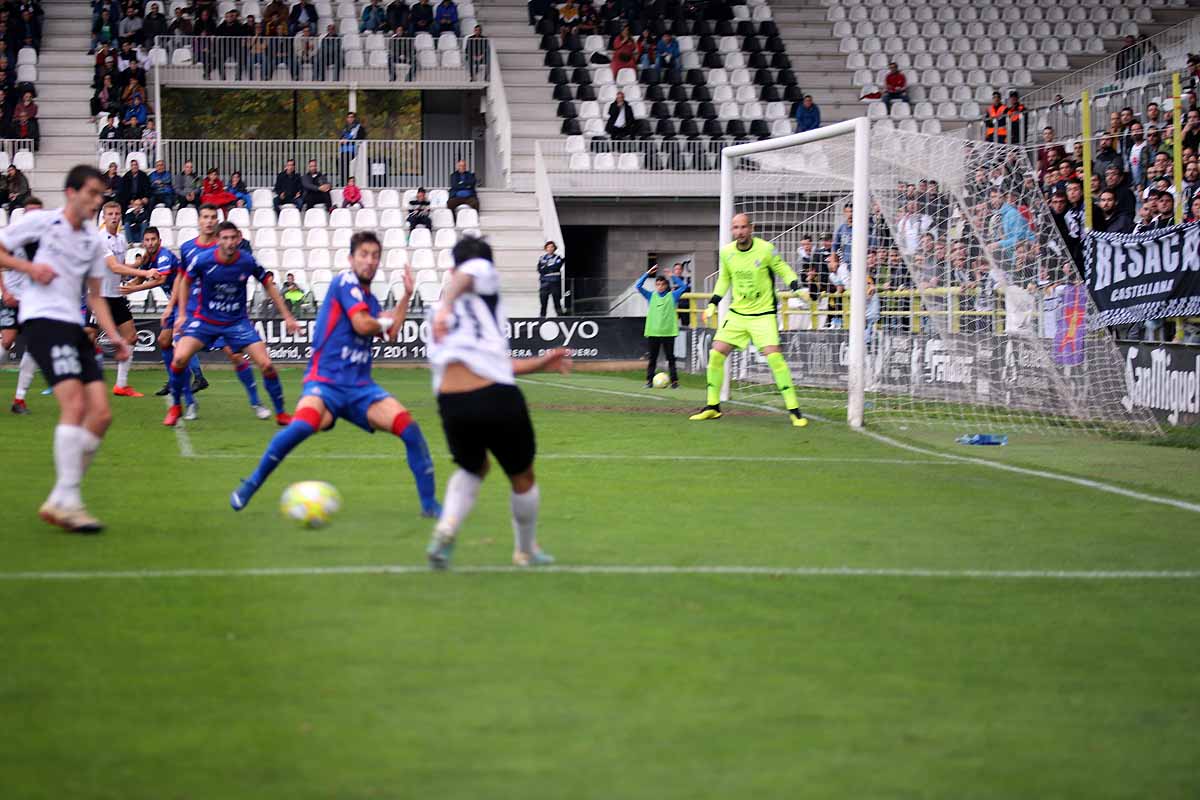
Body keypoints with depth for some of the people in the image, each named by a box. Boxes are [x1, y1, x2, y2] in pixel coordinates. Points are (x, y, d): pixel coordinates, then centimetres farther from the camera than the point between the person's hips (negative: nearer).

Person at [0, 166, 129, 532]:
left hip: (74, 328, 7)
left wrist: (113, 335, 11)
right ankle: (68, 502, -22)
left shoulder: (94, 241, 18)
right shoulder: (40, 223, 0)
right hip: (42, 320, -7)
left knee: (101, 414, -3)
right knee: (75, 405, -22)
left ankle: (58, 502, 3)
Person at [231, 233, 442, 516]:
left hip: (360, 387, 7)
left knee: (410, 428, -13)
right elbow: (362, 324, -17)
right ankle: (250, 486, -14)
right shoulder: (346, 281, -5)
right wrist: (383, 322, 4)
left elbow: (390, 335, 28)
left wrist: (406, 295, 24)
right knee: (302, 425, -35)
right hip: (325, 382, -7)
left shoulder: (370, 299, 17)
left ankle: (430, 503, -1)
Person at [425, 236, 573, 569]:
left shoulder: (441, 315, 26)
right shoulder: (486, 277, 8)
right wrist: (447, 306, -35)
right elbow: (472, 270, -19)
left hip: (452, 404, 5)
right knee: (522, 479, 20)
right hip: (498, 400, -5)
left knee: (472, 469, 31)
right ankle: (526, 551, 38)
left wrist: (540, 363, 41)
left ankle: (446, 530, 6)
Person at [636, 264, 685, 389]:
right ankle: (649, 381, 8)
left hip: (668, 332, -1)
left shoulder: (672, 296, 6)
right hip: (653, 332, 1)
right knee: (652, 358, 4)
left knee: (670, 357, 0)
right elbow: (638, 286, 3)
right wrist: (647, 273, -3)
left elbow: (684, 287, 2)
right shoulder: (651, 296, 9)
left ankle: (674, 381, 2)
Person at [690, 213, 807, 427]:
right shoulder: (726, 252, -1)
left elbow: (783, 270, 1)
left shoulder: (765, 249, -12)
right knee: (716, 354, -4)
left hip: (763, 313, -4)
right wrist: (713, 303, 11)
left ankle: (794, 409, -12)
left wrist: (797, 288, -15)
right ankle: (712, 407, 13)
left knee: (774, 356, -19)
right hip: (737, 312, 4)